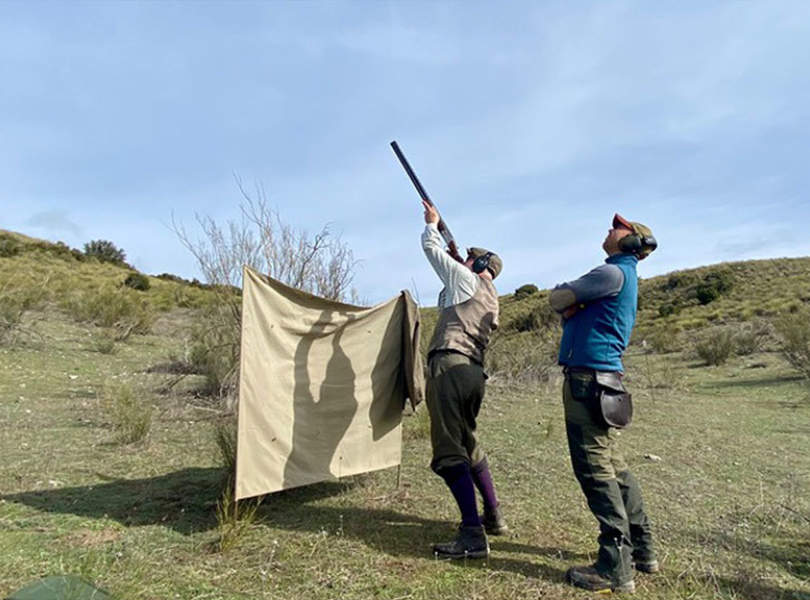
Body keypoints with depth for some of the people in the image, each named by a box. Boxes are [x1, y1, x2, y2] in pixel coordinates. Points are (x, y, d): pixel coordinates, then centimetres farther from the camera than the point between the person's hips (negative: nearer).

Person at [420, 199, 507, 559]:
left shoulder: (466, 280, 5)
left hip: (449, 366, -9)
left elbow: (432, 249, 11)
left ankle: (473, 536, -14)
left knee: (449, 453, -11)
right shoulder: (492, 299, 26)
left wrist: (432, 224, 31)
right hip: (475, 372, 9)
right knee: (468, 445, 21)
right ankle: (493, 517, 28)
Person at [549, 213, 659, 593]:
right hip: (601, 380, 10)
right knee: (613, 466, 16)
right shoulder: (625, 276, 22)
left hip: (588, 378, -10)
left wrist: (566, 298, 13)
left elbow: (556, 298, -7)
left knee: (596, 469, -7)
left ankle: (615, 569, -1)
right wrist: (571, 307, 0)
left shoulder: (614, 273, -10)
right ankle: (641, 550, 27)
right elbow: (567, 304, 20)